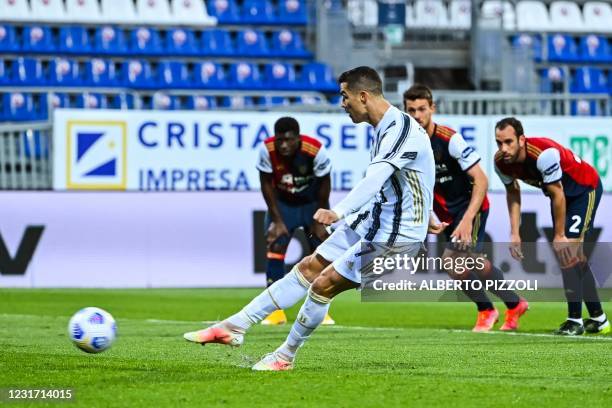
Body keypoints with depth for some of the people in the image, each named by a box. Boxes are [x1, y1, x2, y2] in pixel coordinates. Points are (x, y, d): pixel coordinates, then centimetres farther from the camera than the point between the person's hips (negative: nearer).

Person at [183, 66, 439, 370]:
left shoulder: (401, 129, -25)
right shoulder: (385, 128, 8)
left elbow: (374, 179, -41)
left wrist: (339, 211, -55)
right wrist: (428, 218, 38)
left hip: (394, 236, -10)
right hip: (372, 221, 10)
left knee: (323, 285, -8)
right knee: (308, 268, 9)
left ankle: (286, 356, 11)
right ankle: (236, 326, 13)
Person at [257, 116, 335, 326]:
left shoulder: (316, 150, -31)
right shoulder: (267, 150, -27)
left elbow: (324, 185, -16)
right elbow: (267, 185, -14)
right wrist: (277, 220, -14)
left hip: (312, 202, -1)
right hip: (282, 202, 1)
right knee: (275, 247, -11)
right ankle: (275, 310, -6)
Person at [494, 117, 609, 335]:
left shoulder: (545, 154, -39)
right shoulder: (501, 162, -18)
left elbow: (558, 196, -29)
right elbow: (512, 193, 1)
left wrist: (559, 236, -20)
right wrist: (514, 234, -6)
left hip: (585, 188, -8)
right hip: (561, 192, 8)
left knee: (567, 250, -18)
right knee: (574, 255, 12)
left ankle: (575, 321, -13)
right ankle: (598, 319, 23)